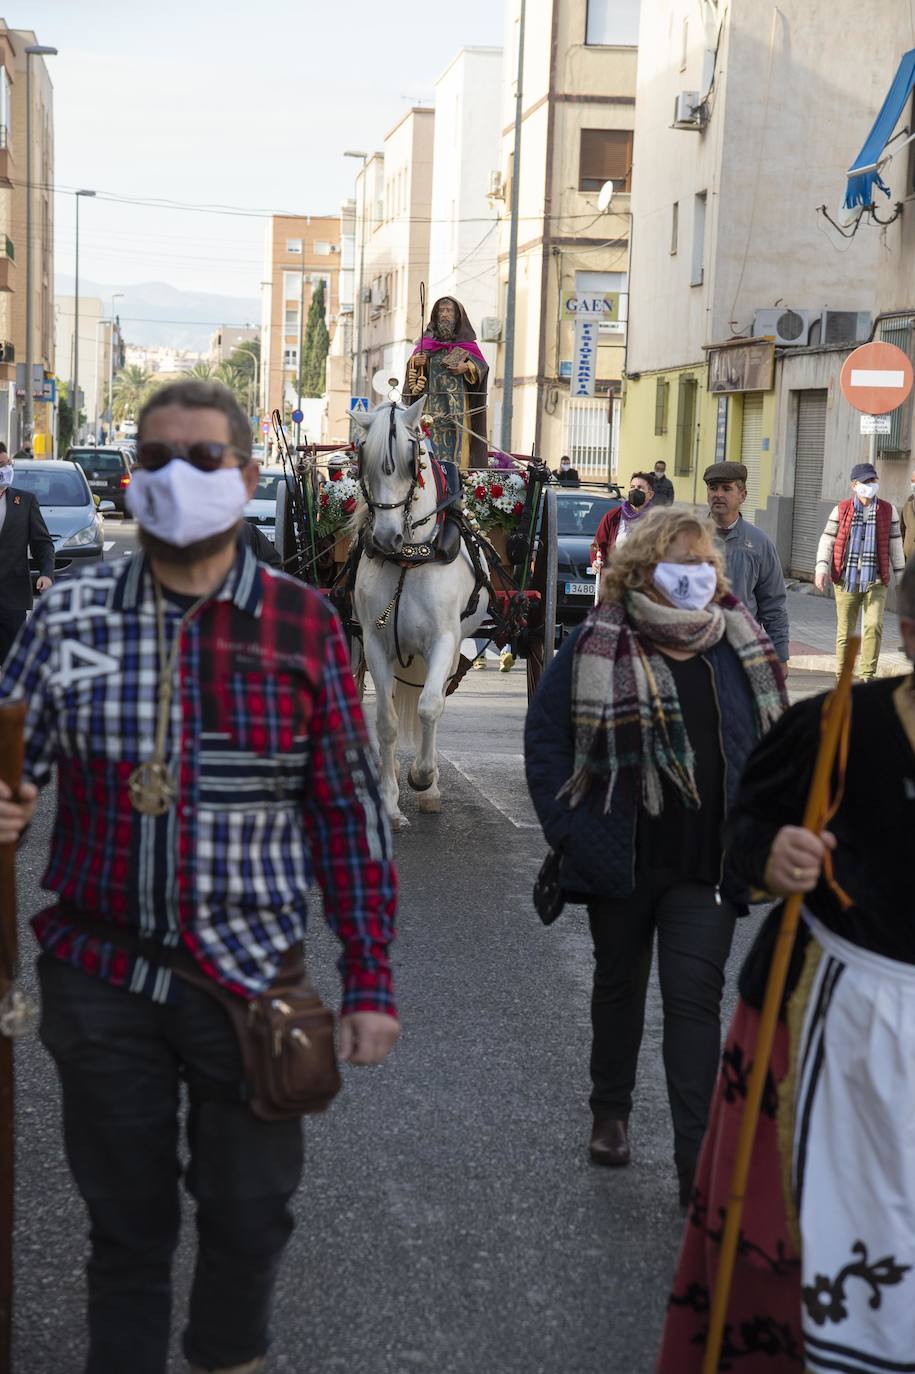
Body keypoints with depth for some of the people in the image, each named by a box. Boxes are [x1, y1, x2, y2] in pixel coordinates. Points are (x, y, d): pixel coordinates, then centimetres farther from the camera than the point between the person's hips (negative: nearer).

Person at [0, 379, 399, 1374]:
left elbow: (346, 808, -1)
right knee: (126, 1223, 14)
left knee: (250, 1218, 14)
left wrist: (369, 982, -3)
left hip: (252, 976, 0)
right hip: (101, 978, 1)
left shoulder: (302, 623, -3)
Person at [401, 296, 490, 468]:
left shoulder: (466, 342, 10)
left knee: (456, 439, -10)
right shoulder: (427, 340, 15)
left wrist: (467, 367, -15)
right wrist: (416, 362, -11)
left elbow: (481, 365, 3)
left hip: (457, 401, -1)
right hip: (432, 401, 1)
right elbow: (412, 363, 11)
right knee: (432, 437, -7)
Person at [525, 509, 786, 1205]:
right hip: (621, 857, 0)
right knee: (620, 983, 18)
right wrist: (569, 827, -10)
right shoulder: (598, 645, -8)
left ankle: (698, 1158, -5)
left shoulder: (738, 647, 0)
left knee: (696, 996, -6)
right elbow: (545, 734, -4)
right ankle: (611, 1113, 38)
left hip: (708, 863, 1)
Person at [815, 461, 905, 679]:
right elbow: (827, 540, 3)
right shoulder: (842, 509, 3)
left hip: (876, 580, 0)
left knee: (874, 625, -16)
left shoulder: (888, 510, 7)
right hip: (846, 579, 0)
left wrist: (900, 575, 12)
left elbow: (895, 544, 12)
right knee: (845, 631, 4)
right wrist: (822, 568, -10)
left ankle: (867, 675, -11)